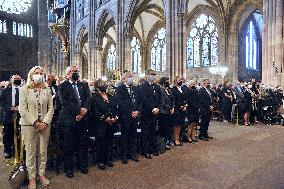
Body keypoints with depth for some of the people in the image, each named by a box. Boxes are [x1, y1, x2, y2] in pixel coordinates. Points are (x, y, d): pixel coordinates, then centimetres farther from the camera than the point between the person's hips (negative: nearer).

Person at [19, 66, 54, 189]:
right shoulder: (24, 89, 0)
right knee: (30, 153, 5)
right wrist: (35, 122, -11)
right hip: (29, 124, -2)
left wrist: (45, 122, -7)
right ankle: (32, 178, 20)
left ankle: (42, 174, 25)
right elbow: (22, 110, -5)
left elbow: (51, 108, 4)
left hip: (45, 124, 2)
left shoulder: (47, 89, 6)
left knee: (43, 152, 9)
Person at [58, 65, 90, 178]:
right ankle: (68, 169, 23)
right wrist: (78, 111, -18)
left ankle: (83, 165, 29)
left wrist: (84, 109, -17)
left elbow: (88, 98, 1)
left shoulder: (84, 85, 13)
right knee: (69, 145, 7)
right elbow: (64, 102, -13)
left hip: (82, 118, 4)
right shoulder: (62, 86, 0)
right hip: (69, 119, -3)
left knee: (83, 143, 12)